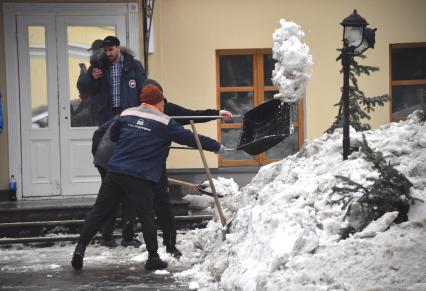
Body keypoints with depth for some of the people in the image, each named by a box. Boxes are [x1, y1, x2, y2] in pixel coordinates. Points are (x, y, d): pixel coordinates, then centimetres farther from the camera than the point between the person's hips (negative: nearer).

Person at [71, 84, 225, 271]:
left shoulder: (127, 114, 11)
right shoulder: (164, 122, 0)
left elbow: (113, 135, 24)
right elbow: (189, 138, 2)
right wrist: (216, 146, 13)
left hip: (115, 171, 4)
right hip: (141, 178, -4)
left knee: (99, 211, 7)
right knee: (146, 215, 5)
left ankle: (80, 247, 3)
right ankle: (153, 257, 8)